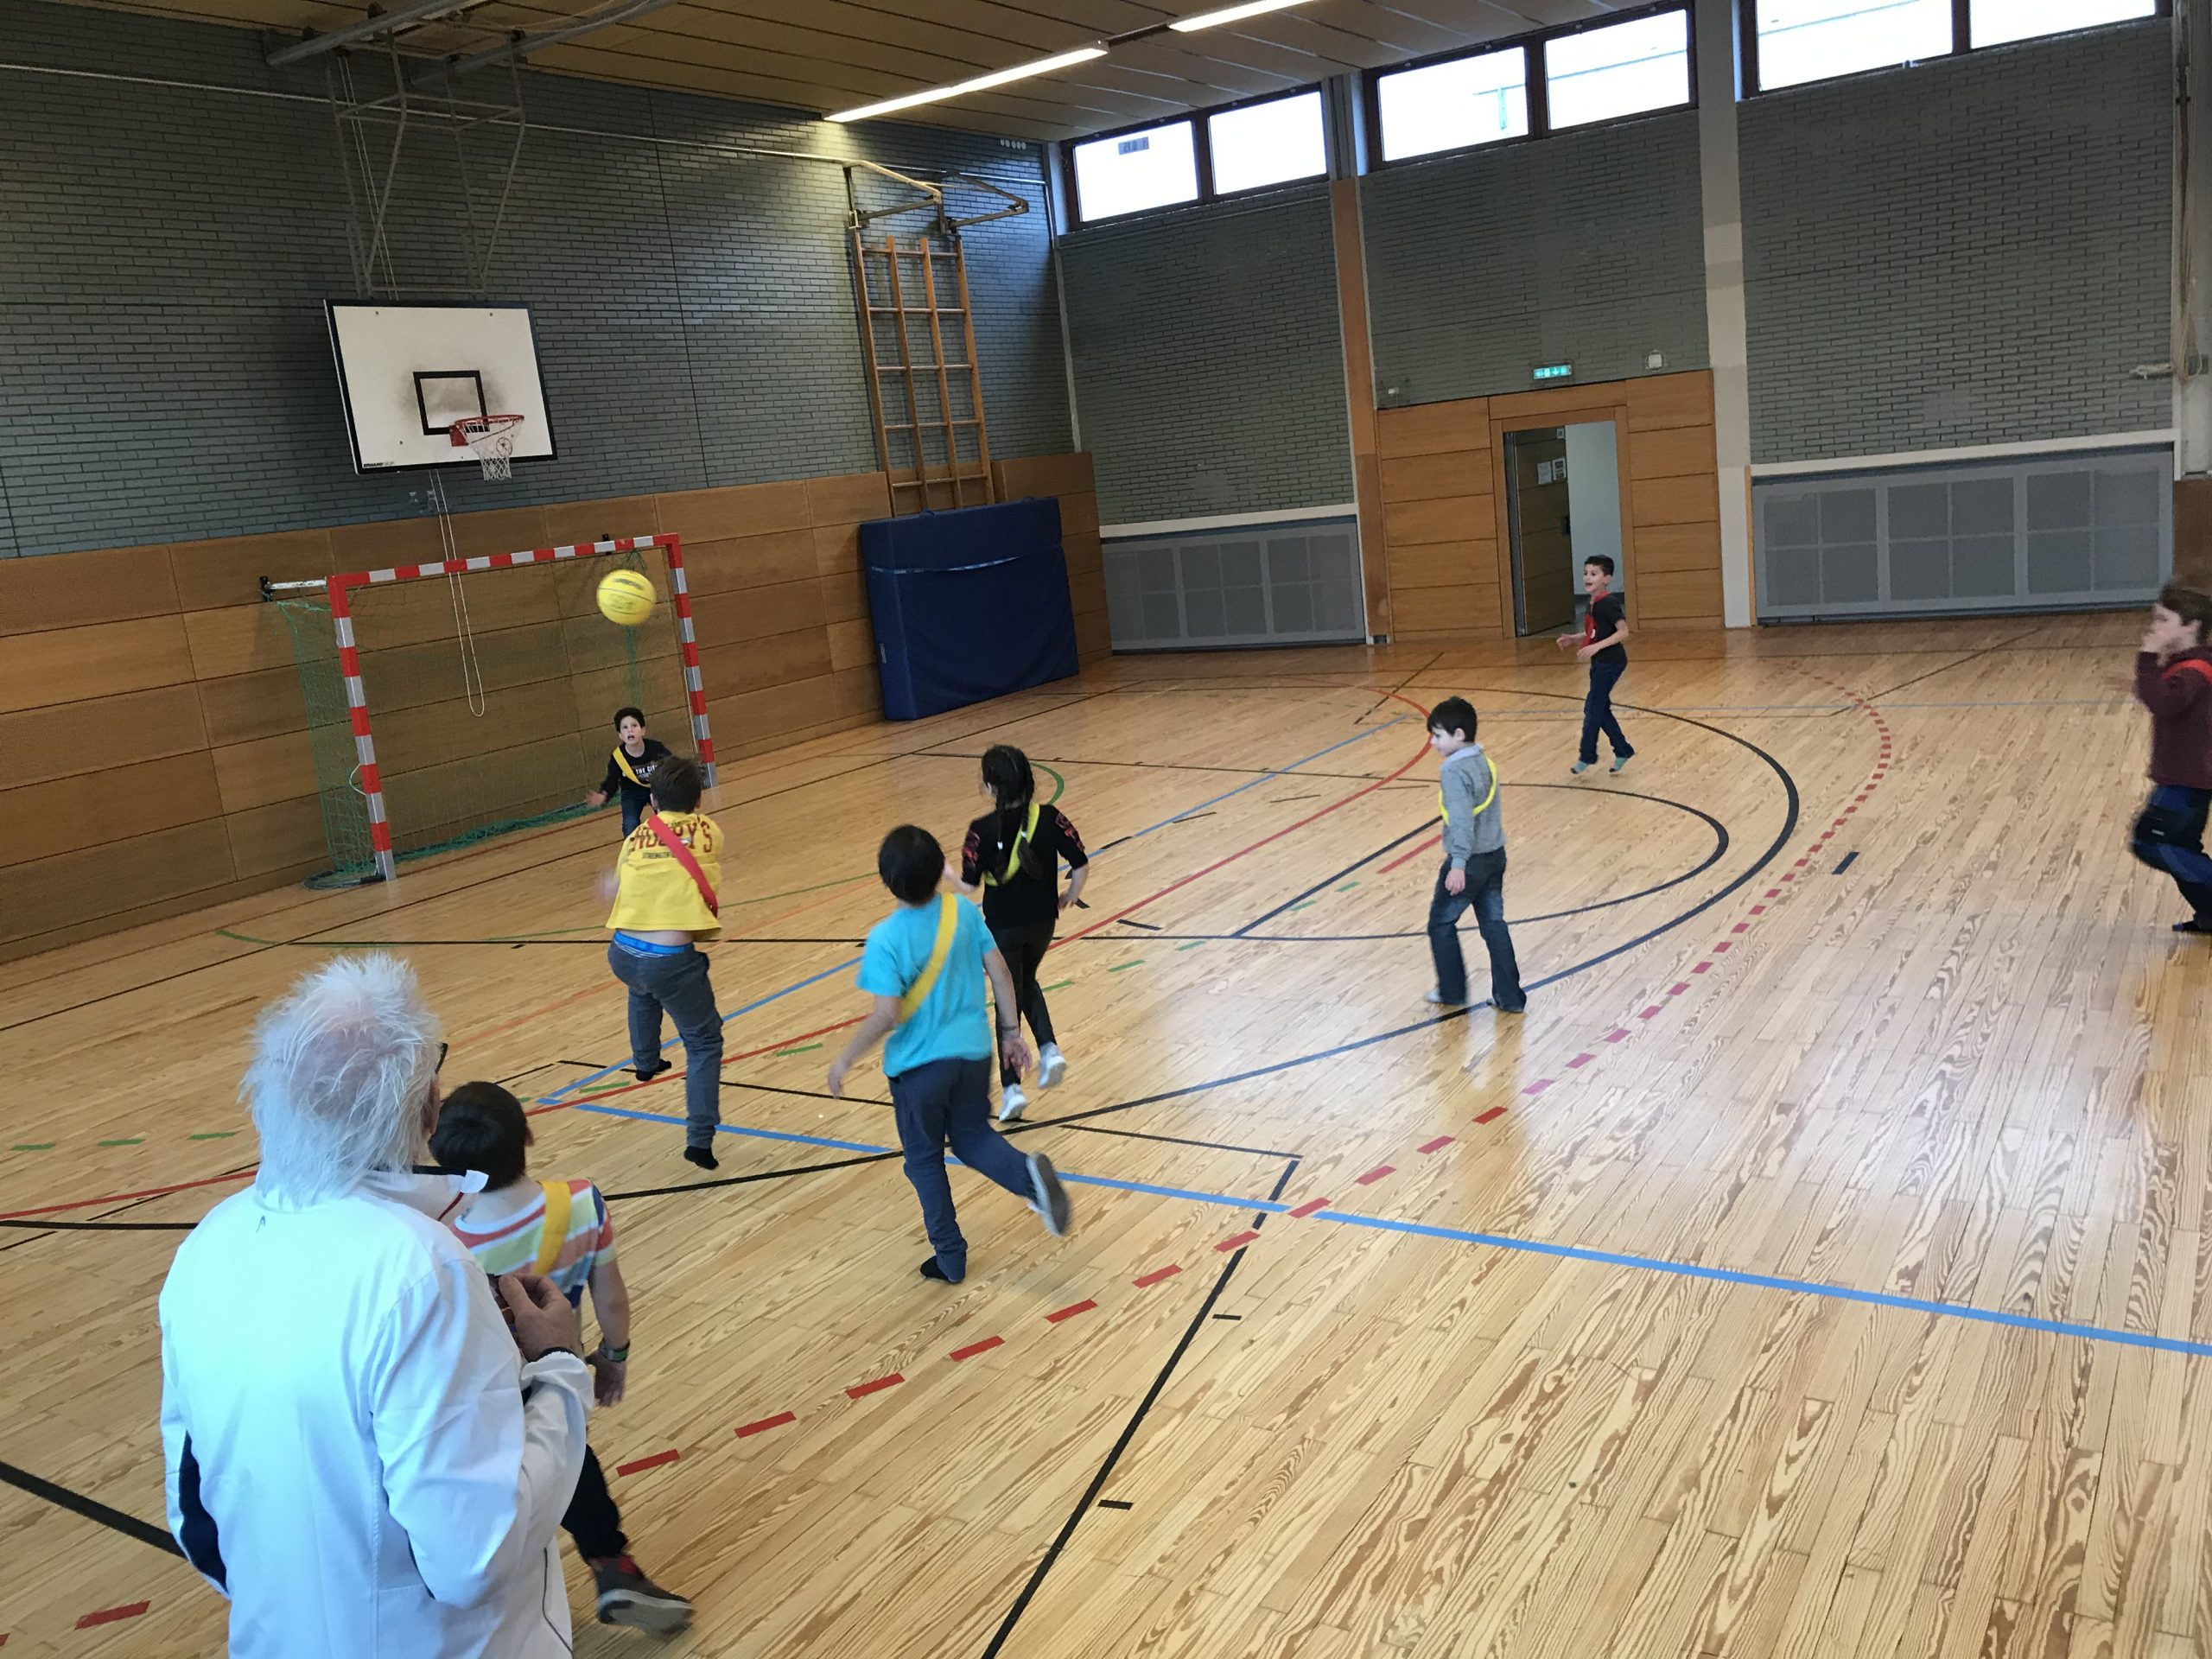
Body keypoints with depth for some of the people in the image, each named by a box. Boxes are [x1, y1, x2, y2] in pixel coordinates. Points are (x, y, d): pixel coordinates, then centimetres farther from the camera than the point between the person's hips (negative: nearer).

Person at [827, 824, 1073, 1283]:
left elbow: (887, 1015, -24)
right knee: (973, 1137, 23)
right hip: (973, 1051, 4)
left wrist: (845, 1060, -10)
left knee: (925, 1159, 17)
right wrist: (1011, 1030, 10)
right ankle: (1029, 1174, -7)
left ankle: (950, 1257, 27)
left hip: (919, 1064, -4)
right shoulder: (964, 911, -7)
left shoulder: (884, 940, -21)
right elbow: (1000, 972, -2)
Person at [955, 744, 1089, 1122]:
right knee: (1027, 982, 29)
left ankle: (1011, 1088, 9)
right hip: (1042, 922, 3)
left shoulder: (982, 830, -18)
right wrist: (1069, 897, 9)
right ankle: (1049, 1049, 10)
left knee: (1008, 999, 10)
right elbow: (1081, 864, -9)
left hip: (1002, 927, -3)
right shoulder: (1050, 818, -10)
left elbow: (969, 886, -15)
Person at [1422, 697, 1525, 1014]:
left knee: (1441, 923, 10)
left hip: (1470, 861, -8)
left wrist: (1458, 864, -35)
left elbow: (1461, 820, -29)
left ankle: (1452, 991, 19)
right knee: (1494, 925, 13)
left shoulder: (1454, 771, -20)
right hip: (1495, 856, 8)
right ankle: (1509, 997, 15)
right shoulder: (1484, 762, 8)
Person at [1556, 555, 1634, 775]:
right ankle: (1623, 751, 22)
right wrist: (1573, 639, 8)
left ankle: (1587, 756, 8)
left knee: (1593, 708, -3)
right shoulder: (1593, 604, 10)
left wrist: (1596, 647, -29)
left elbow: (1623, 631, -23)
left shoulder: (1607, 603, -17)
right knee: (1600, 709, 13)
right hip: (1600, 663, 9)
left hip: (1610, 662, -9)